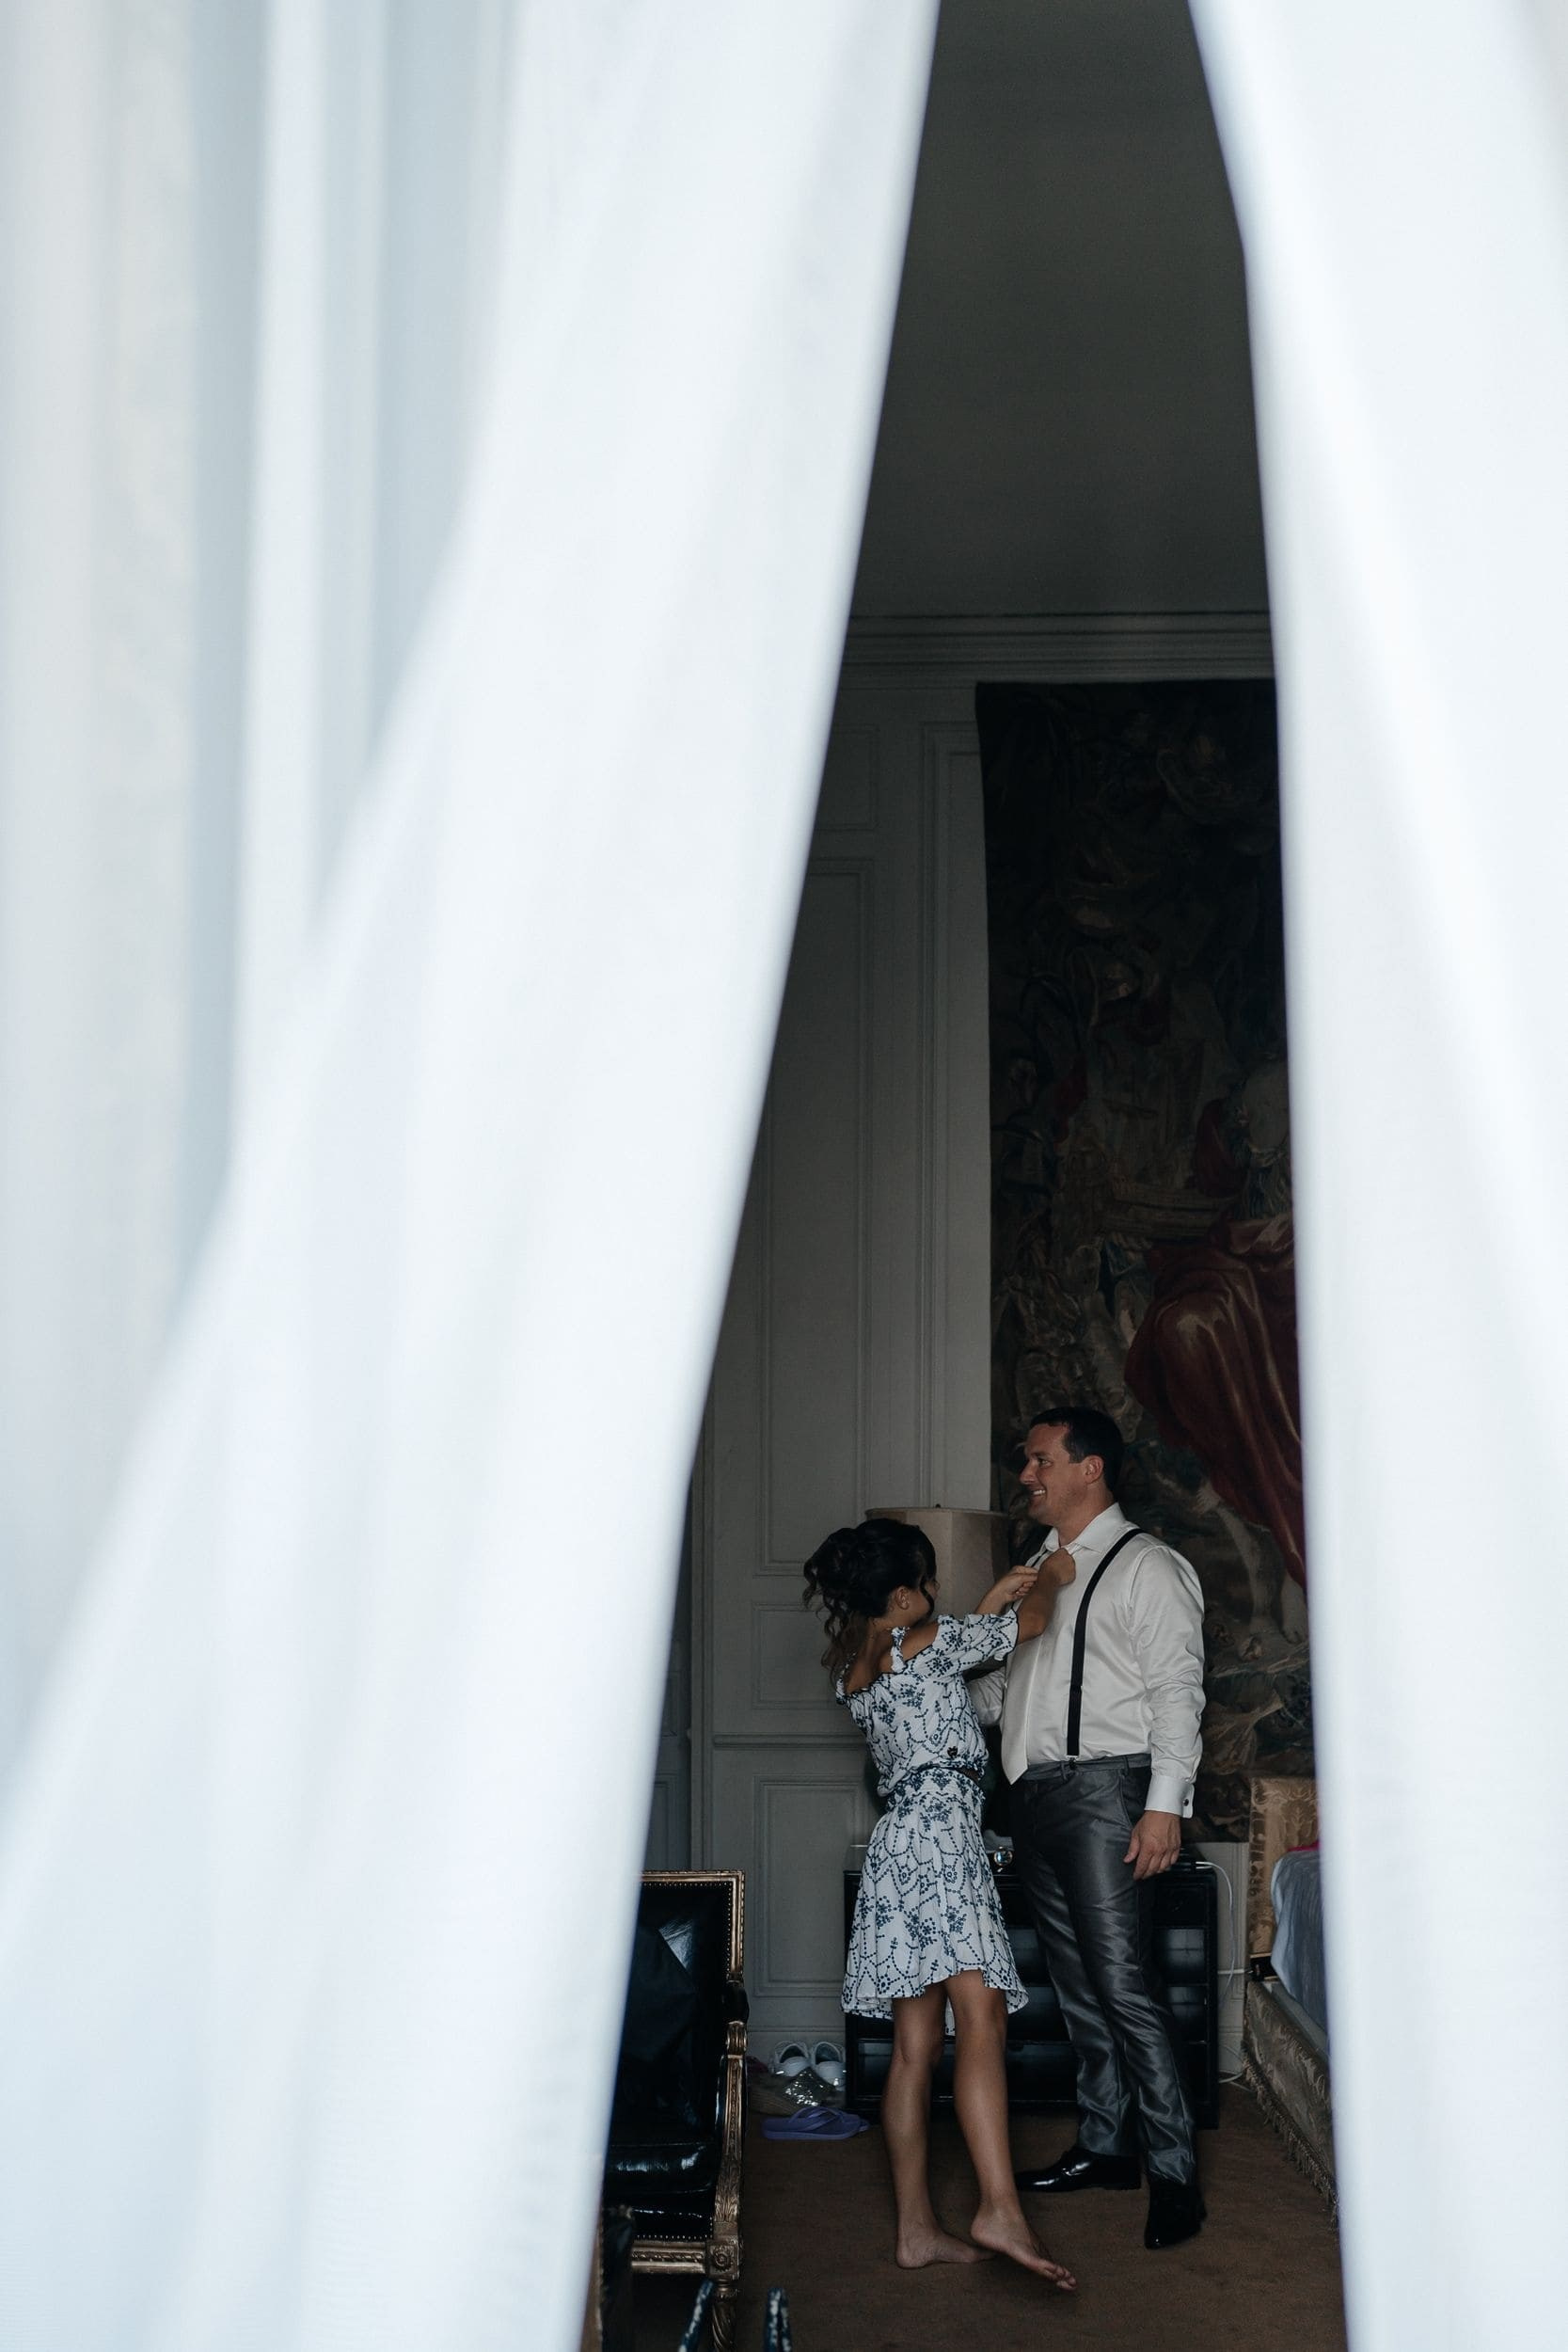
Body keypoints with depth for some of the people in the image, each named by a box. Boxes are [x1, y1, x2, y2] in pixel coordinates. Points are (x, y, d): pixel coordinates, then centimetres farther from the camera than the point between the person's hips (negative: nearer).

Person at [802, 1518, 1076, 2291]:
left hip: (896, 1842, 9)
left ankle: (915, 2229, 7)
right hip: (941, 1831, -9)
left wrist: (991, 1603, 33)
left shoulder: (849, 1667, 16)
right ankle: (1000, 2210, -28)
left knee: (915, 2047, 7)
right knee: (981, 2022, -18)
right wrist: (1048, 1580, 25)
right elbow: (1031, 1622, 4)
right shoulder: (926, 1642, -5)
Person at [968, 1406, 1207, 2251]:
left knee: (1124, 1985, -11)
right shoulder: (1041, 1567, 19)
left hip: (1105, 1790, -8)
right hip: (1036, 1794, 8)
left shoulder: (1145, 1566, -5)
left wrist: (1164, 1805, -18)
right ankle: (1104, 2147, 22)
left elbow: (1177, 1691, -11)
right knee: (1078, 1986, 13)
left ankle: (1174, 2173, -5)